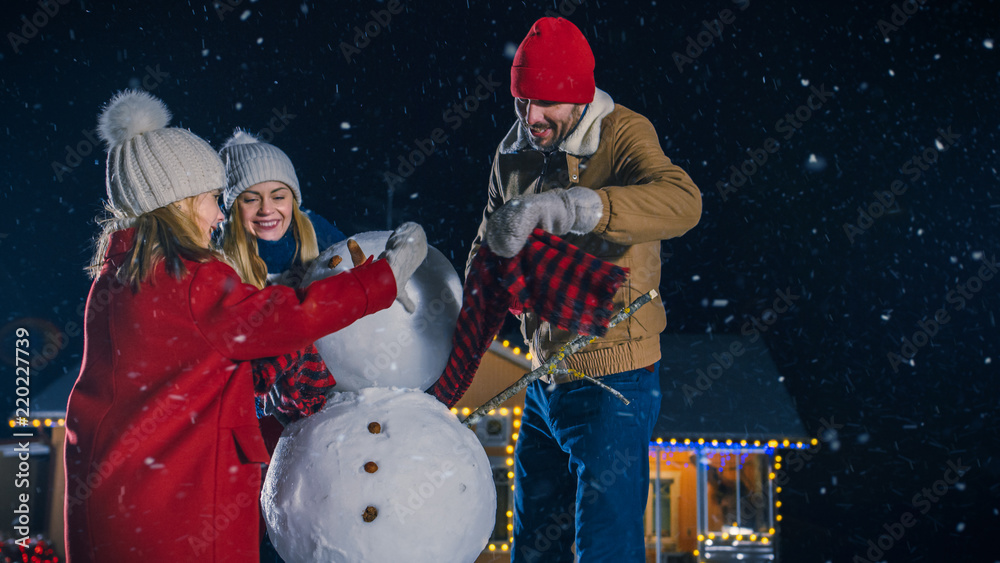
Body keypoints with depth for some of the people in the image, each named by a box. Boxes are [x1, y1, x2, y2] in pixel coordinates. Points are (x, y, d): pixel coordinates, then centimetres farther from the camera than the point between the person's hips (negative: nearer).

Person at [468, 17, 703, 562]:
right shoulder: (514, 151, 6)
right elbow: (487, 246, 16)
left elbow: (683, 201, -37)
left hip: (612, 383, -7)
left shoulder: (621, 134, -16)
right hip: (546, 381, 7)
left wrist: (555, 205, -46)